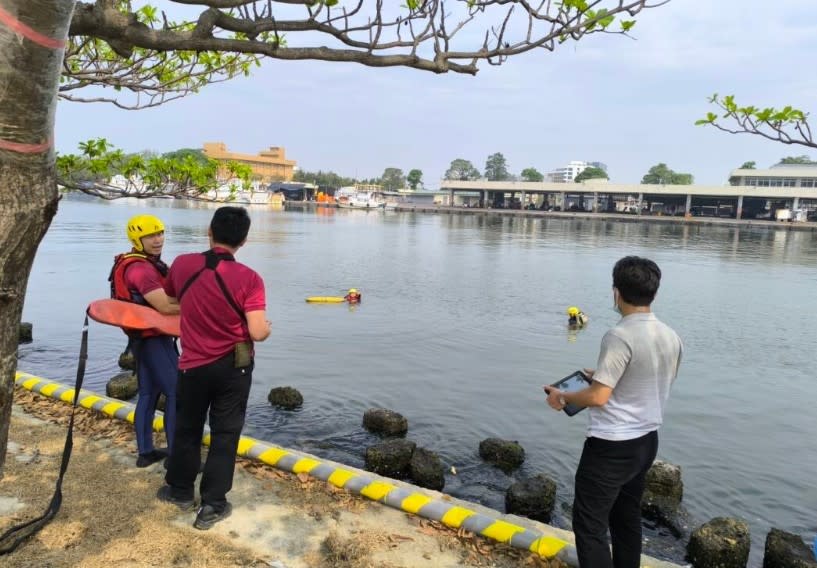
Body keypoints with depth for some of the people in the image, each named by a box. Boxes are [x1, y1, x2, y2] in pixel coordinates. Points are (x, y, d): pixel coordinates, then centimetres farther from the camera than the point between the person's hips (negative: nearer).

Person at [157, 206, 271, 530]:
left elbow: (169, 301, 13)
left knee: (187, 428, 21)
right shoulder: (249, 278, -18)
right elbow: (258, 333, -21)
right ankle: (212, 504, 17)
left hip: (193, 366, 3)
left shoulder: (182, 265, -7)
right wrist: (268, 326, 2)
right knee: (225, 433, 10)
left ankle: (180, 490, 39)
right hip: (233, 367, -2)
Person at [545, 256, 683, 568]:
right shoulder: (672, 337, 2)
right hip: (647, 441, 9)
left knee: (589, 524, 3)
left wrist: (562, 396, -7)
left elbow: (598, 398, -24)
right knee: (627, 517, 23)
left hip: (612, 446, -9)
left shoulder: (620, 337, -23)